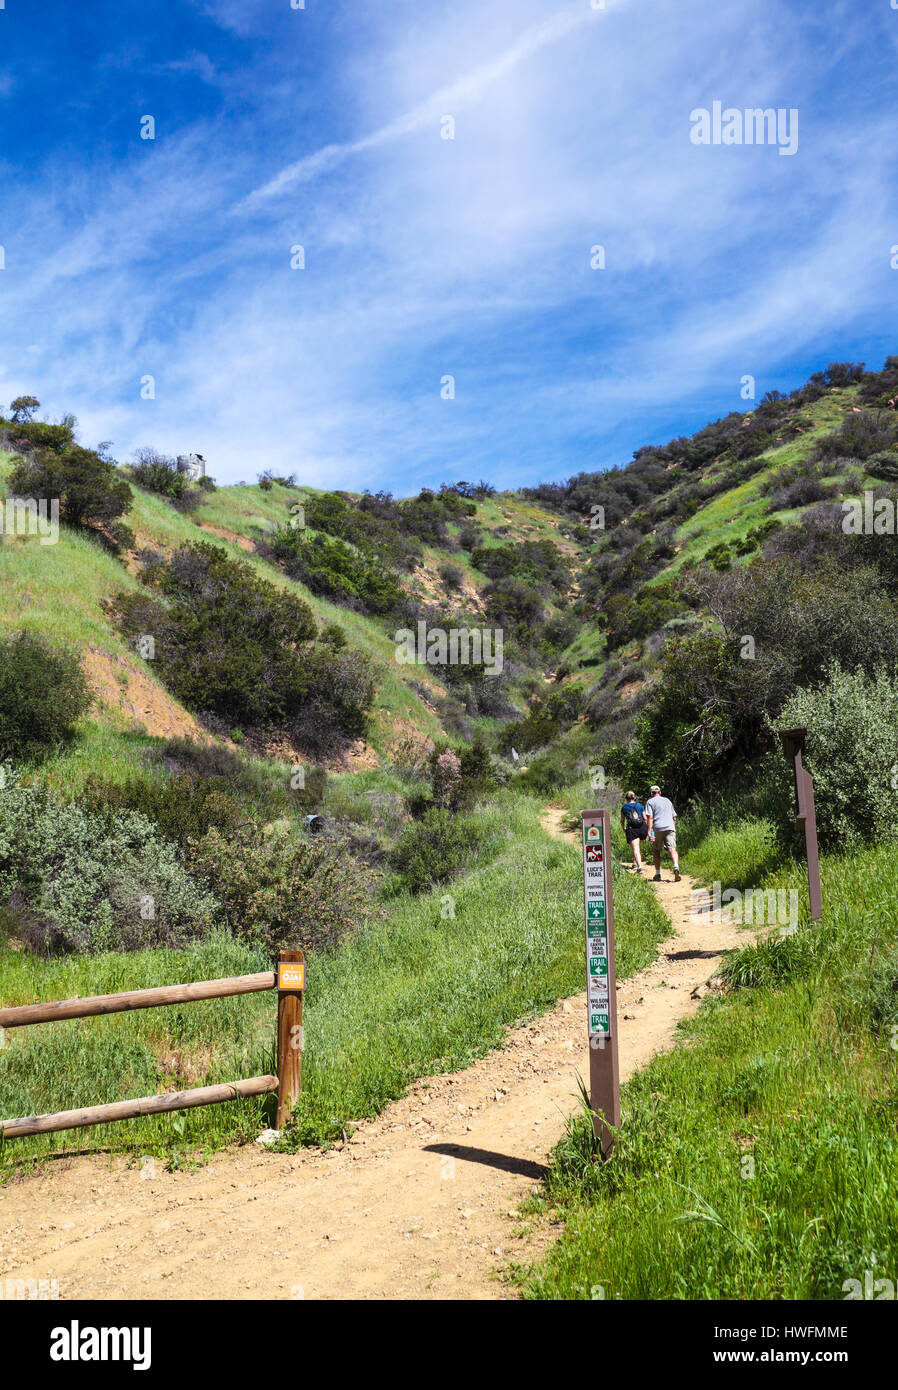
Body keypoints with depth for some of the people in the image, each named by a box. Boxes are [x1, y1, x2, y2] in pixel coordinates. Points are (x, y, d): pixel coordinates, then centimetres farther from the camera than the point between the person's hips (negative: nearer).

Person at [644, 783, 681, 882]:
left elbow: (650, 817, -4)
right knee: (672, 849, -9)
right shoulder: (667, 801, 24)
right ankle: (676, 866, -36)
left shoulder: (650, 802, 10)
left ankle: (657, 874, 12)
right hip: (670, 828, 2)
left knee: (657, 851, 12)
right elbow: (674, 818, 24)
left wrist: (649, 831, -10)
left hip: (657, 829, -2)